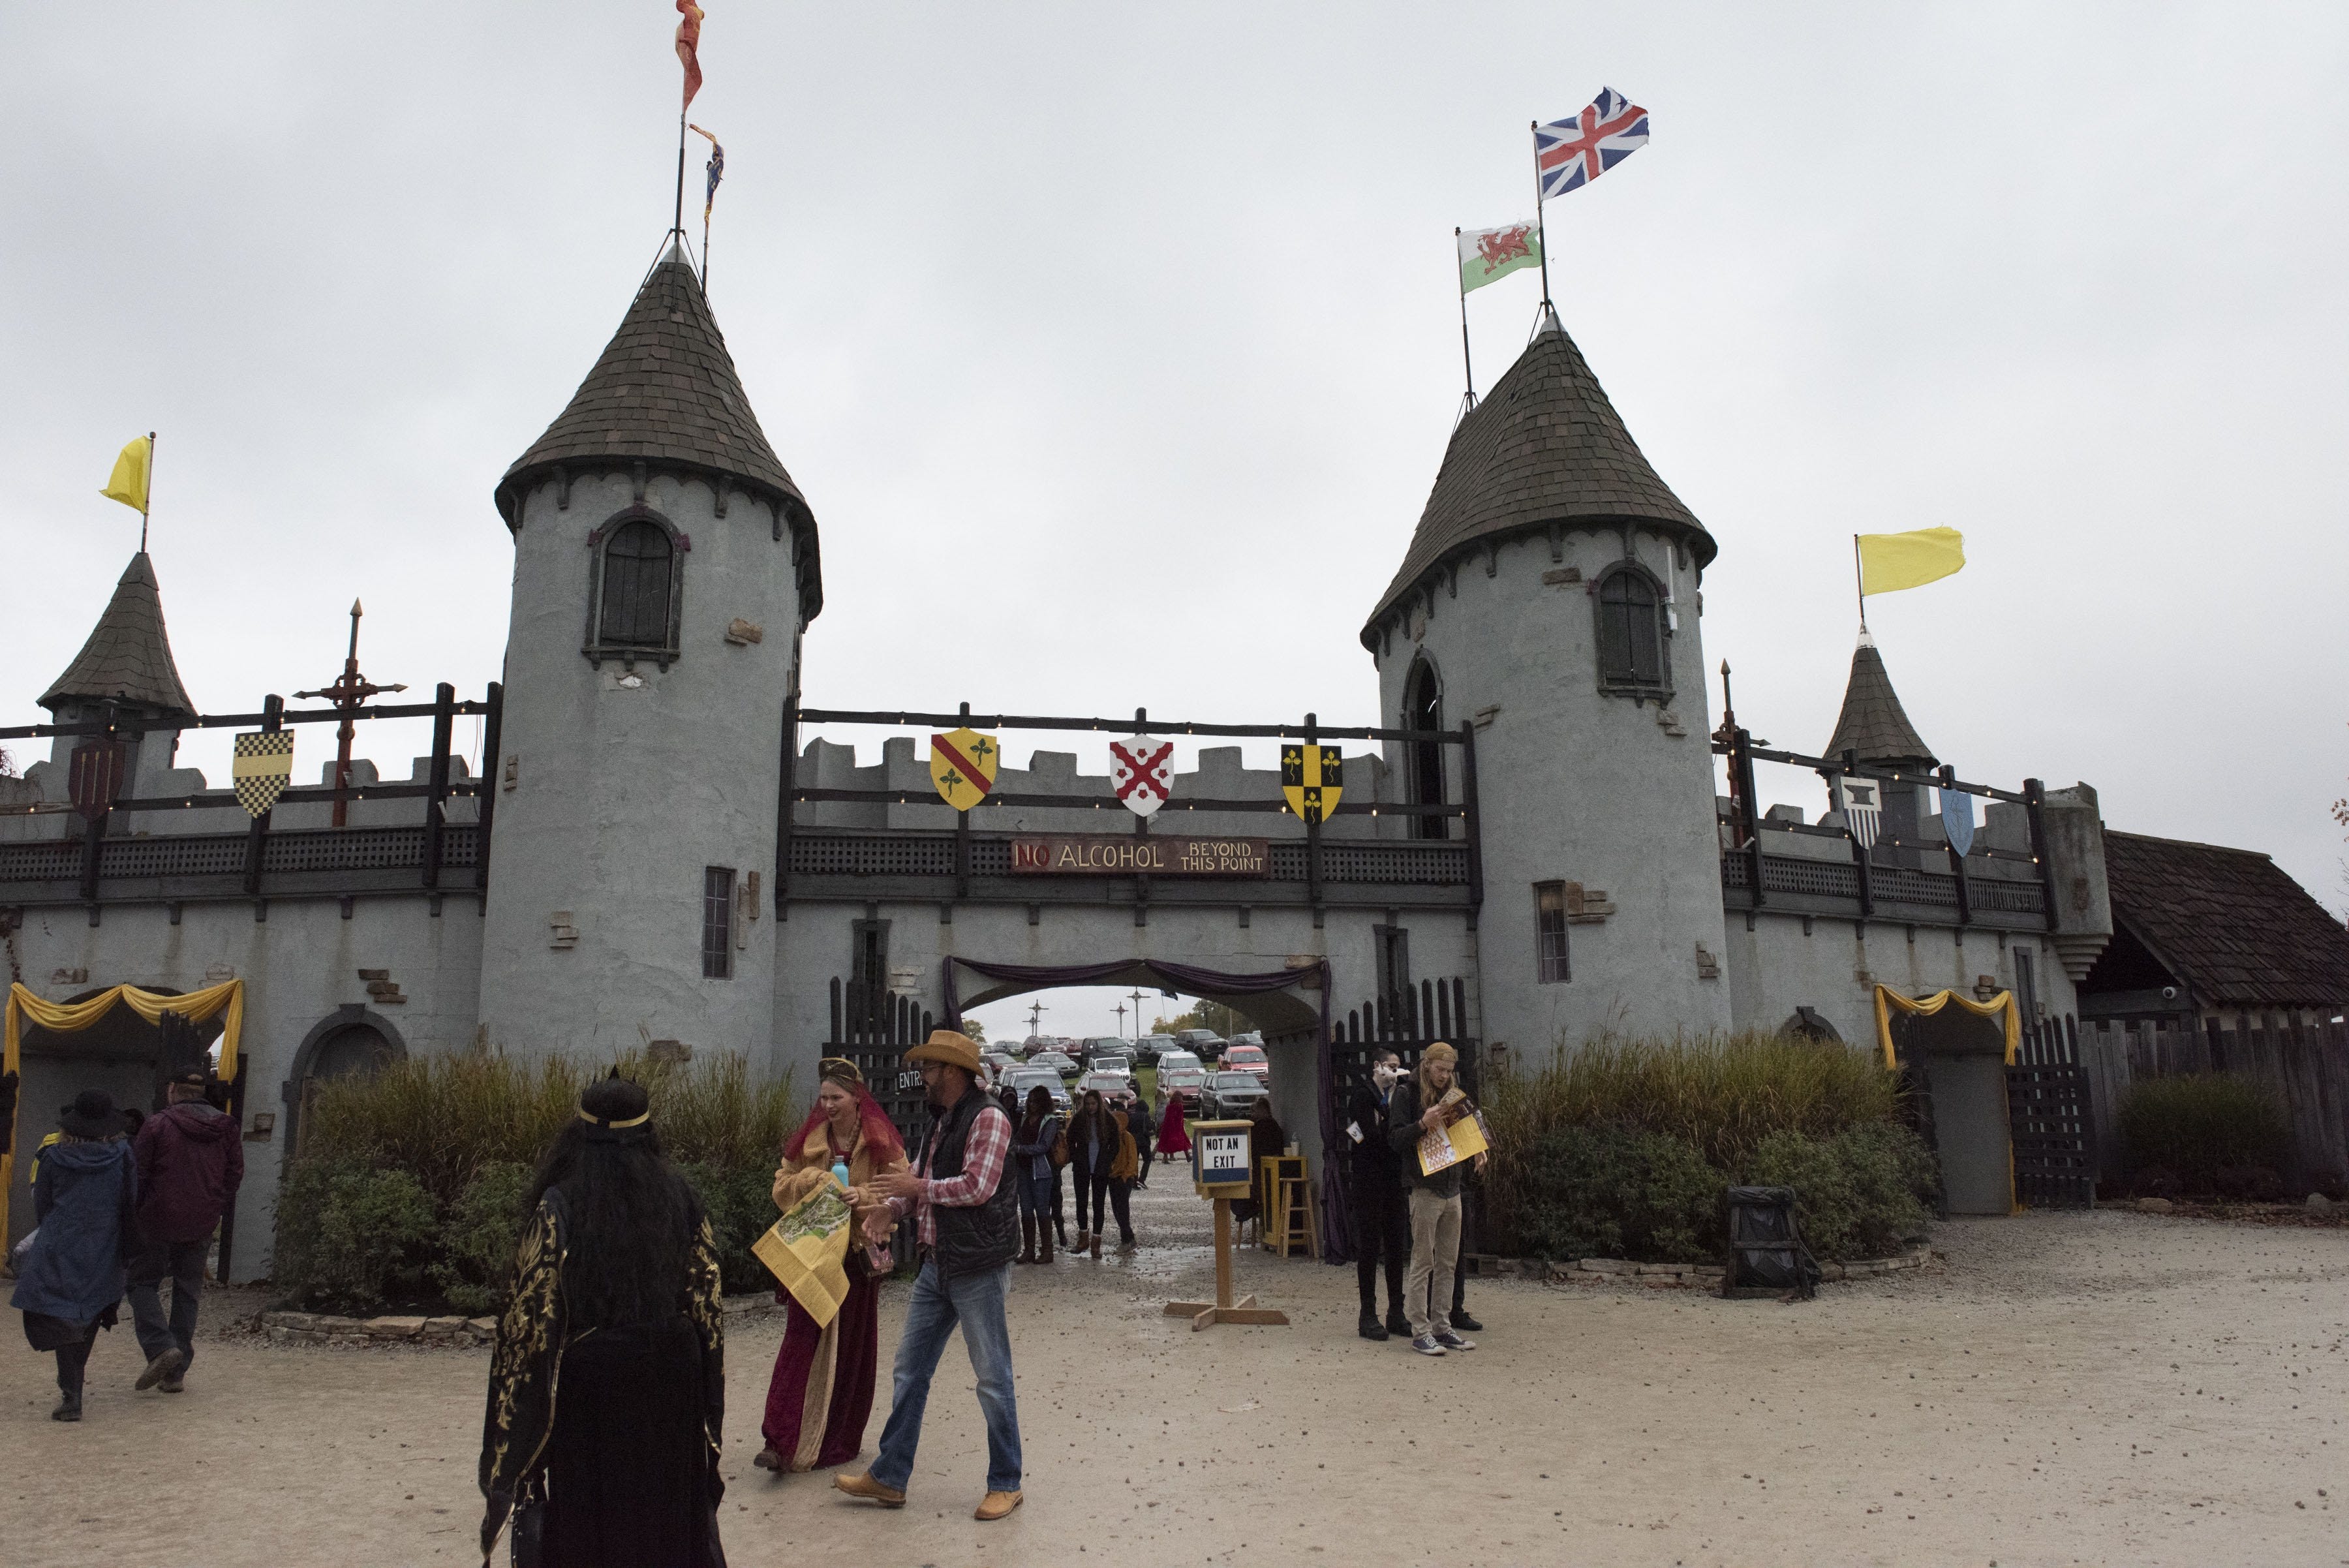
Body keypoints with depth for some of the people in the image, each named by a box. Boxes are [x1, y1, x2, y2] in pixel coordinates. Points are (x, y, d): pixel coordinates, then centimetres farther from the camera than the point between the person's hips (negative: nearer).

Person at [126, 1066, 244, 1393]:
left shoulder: (157, 1124, -10)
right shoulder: (226, 1128, 4)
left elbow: (138, 1173, -7)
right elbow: (235, 1174, 7)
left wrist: (136, 1213, 7)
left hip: (158, 1221, -4)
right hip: (201, 1227, 4)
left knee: (143, 1283, 11)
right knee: (187, 1293, 12)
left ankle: (161, 1347, -10)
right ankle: (176, 1372, 13)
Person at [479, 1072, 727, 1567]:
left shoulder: (558, 1207, -11)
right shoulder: (680, 1198, -2)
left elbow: (532, 1318, -12)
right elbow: (708, 1306, -1)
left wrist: (518, 1411, -1)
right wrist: (705, 1406, 9)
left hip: (589, 1383, -3)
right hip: (670, 1380, 3)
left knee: (588, 1513, 11)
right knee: (666, 1506, 17)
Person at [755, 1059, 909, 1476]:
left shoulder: (882, 1143, -1)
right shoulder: (807, 1139, 7)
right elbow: (782, 1186, 8)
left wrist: (865, 1197, -22)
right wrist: (815, 1179, -12)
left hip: (858, 1256, -1)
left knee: (850, 1348, 7)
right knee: (802, 1343, -7)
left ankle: (839, 1441, 20)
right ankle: (781, 1442, -8)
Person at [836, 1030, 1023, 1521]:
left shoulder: (988, 1118, -14)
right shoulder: (941, 1123, 14)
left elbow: (978, 1186, -22)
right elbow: (919, 1178, 18)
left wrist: (917, 1186, -13)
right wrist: (893, 1207, -1)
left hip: (977, 1267, -9)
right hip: (935, 1265, 9)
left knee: (993, 1378, 3)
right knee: (910, 1370, 12)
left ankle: (1005, 1484, 15)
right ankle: (889, 1477, 22)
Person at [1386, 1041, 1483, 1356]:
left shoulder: (1450, 1094, 16)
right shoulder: (1406, 1094, -4)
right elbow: (1395, 1137, -11)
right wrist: (1423, 1124, -26)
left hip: (1452, 1188, 7)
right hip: (1424, 1190, -7)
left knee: (1448, 1264, 9)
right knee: (1422, 1262, -4)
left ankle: (1442, 1327, 16)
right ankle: (1420, 1332, -1)